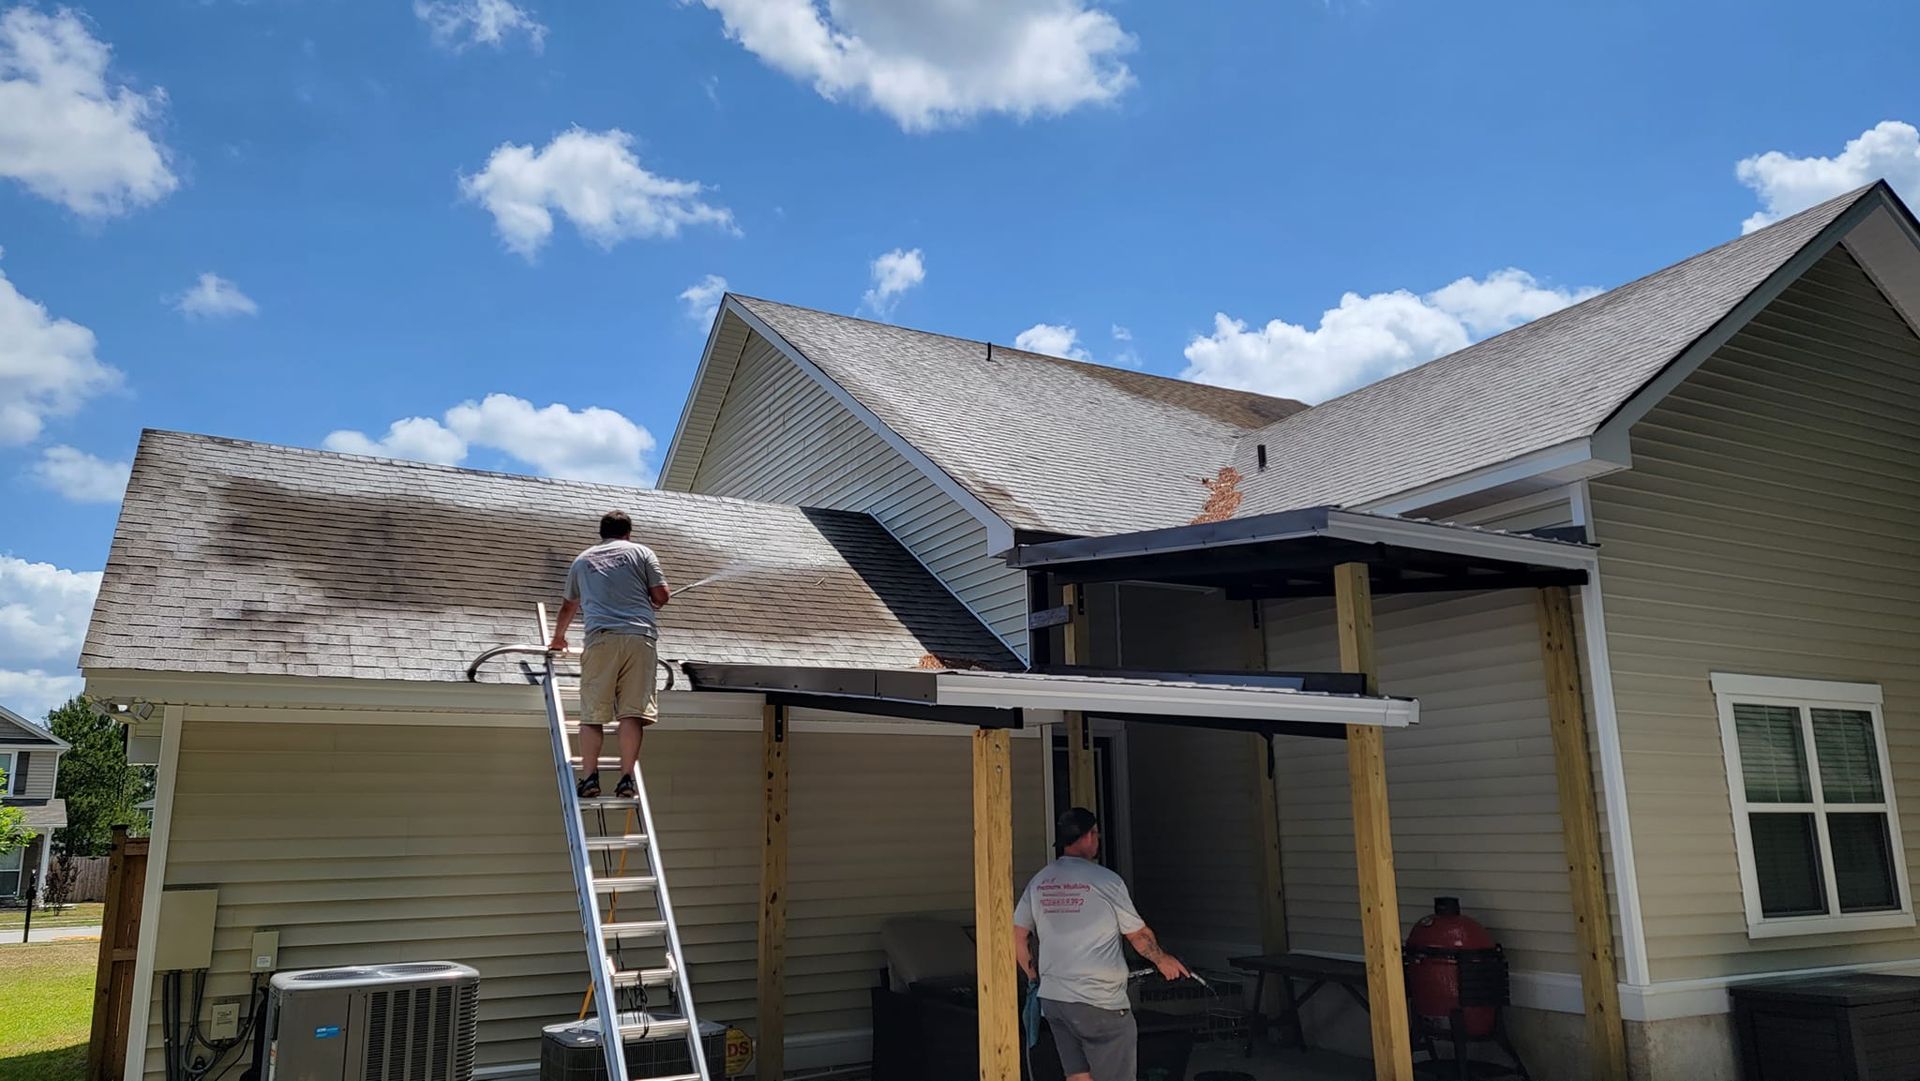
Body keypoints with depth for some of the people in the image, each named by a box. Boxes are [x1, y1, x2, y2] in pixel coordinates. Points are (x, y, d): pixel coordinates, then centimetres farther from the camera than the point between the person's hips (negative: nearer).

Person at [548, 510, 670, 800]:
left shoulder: (582, 559, 25)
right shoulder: (641, 552, 16)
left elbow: (569, 606, 38)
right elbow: (661, 595, 8)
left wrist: (558, 638, 55)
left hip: (601, 638, 1)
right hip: (641, 637, -1)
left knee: (592, 713, 2)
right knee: (632, 712, -4)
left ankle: (589, 777, -8)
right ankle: (627, 779, -9)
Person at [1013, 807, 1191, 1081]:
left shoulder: (1039, 881, 5)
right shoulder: (1105, 880, -10)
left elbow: (1018, 936, 7)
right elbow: (1139, 935, -1)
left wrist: (1032, 974, 23)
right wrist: (1163, 960, 17)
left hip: (1052, 999, 6)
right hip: (1098, 1003, -6)